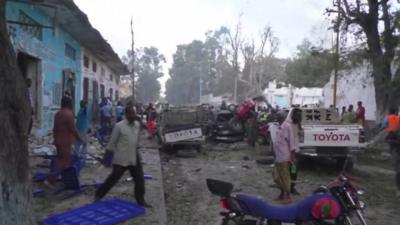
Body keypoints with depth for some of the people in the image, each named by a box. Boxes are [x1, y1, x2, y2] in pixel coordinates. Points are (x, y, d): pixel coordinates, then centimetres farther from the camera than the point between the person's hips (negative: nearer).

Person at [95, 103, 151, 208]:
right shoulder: (119, 126, -15)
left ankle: (141, 200, 23)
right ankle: (98, 195, 27)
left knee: (140, 180, 7)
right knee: (113, 179, 5)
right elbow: (112, 142, -7)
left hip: (134, 158, 5)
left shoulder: (137, 124, 3)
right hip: (121, 159, -5)